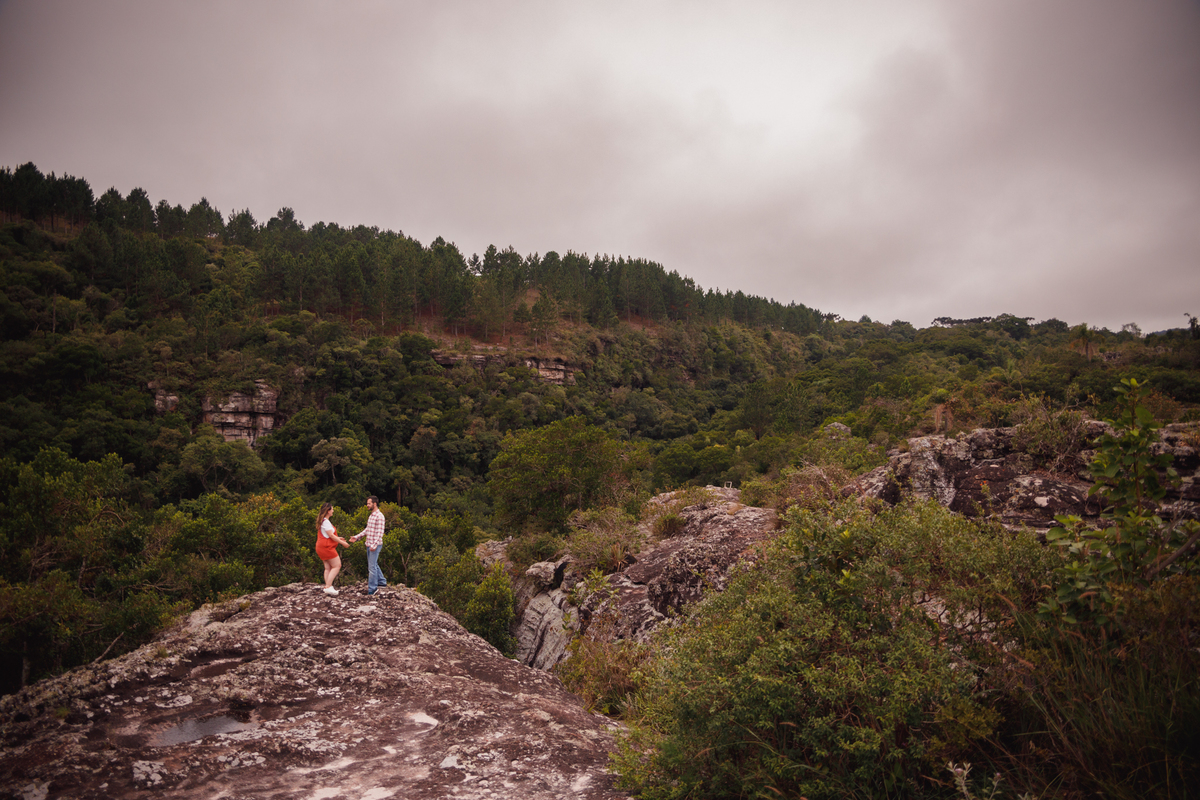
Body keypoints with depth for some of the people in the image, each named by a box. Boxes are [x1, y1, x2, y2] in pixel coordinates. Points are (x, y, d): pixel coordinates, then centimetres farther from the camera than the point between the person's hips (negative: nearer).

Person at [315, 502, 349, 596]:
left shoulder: (322, 521, 15)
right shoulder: (326, 522, -16)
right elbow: (331, 535, -17)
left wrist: (338, 538, 22)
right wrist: (342, 543, -9)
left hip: (321, 547, 10)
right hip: (327, 547, -10)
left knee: (328, 568, 10)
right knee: (337, 566, -6)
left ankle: (327, 587, 10)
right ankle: (328, 587, -10)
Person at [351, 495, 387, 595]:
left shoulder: (379, 516, -14)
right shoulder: (371, 515, 15)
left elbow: (380, 532, -19)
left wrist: (374, 545, -24)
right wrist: (356, 537, 14)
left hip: (375, 545, -9)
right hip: (369, 545, 9)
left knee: (372, 566, -6)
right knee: (373, 565, 17)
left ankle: (372, 589, -1)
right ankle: (382, 582, 29)